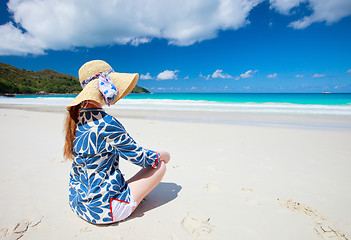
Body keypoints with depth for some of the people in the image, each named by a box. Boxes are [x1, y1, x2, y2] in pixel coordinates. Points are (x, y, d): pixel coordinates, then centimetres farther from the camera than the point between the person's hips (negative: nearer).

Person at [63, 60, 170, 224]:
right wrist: (159, 156, 3)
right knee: (160, 165, 1)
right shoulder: (106, 124, -27)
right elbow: (140, 157, -17)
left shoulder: (77, 117, 0)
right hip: (103, 209, -8)